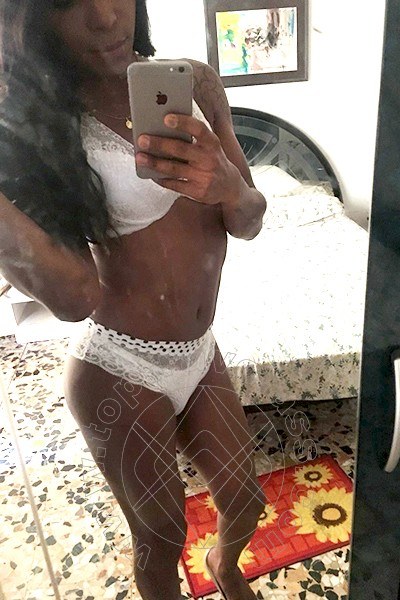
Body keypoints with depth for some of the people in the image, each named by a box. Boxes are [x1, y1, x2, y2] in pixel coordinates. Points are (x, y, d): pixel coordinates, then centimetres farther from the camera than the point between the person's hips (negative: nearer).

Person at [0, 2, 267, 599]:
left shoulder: (196, 82, -1)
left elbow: (249, 224, -2)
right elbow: (76, 295, -24)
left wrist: (230, 189, -25)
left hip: (200, 353, 5)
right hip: (121, 371, -5)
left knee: (246, 504, 23)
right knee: (162, 538, 17)